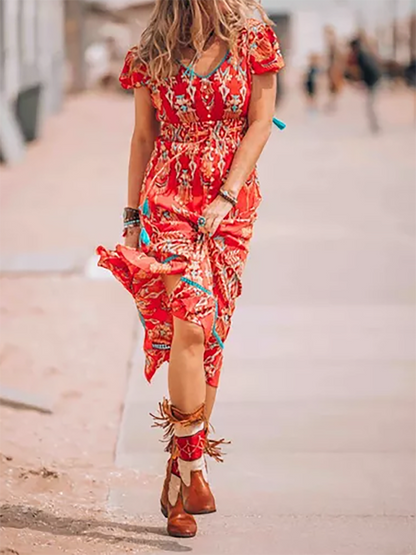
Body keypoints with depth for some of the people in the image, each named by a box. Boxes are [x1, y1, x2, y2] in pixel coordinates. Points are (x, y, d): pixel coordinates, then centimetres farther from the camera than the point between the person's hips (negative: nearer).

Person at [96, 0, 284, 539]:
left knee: (210, 333, 2)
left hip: (232, 201, 1)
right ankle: (192, 466, -14)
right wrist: (131, 216, 10)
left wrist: (227, 197, -10)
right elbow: (143, 137, 10)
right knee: (190, 322, -16)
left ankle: (180, 468, 12)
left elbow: (260, 122, -1)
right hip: (169, 200, -1)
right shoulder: (152, 49, 5)